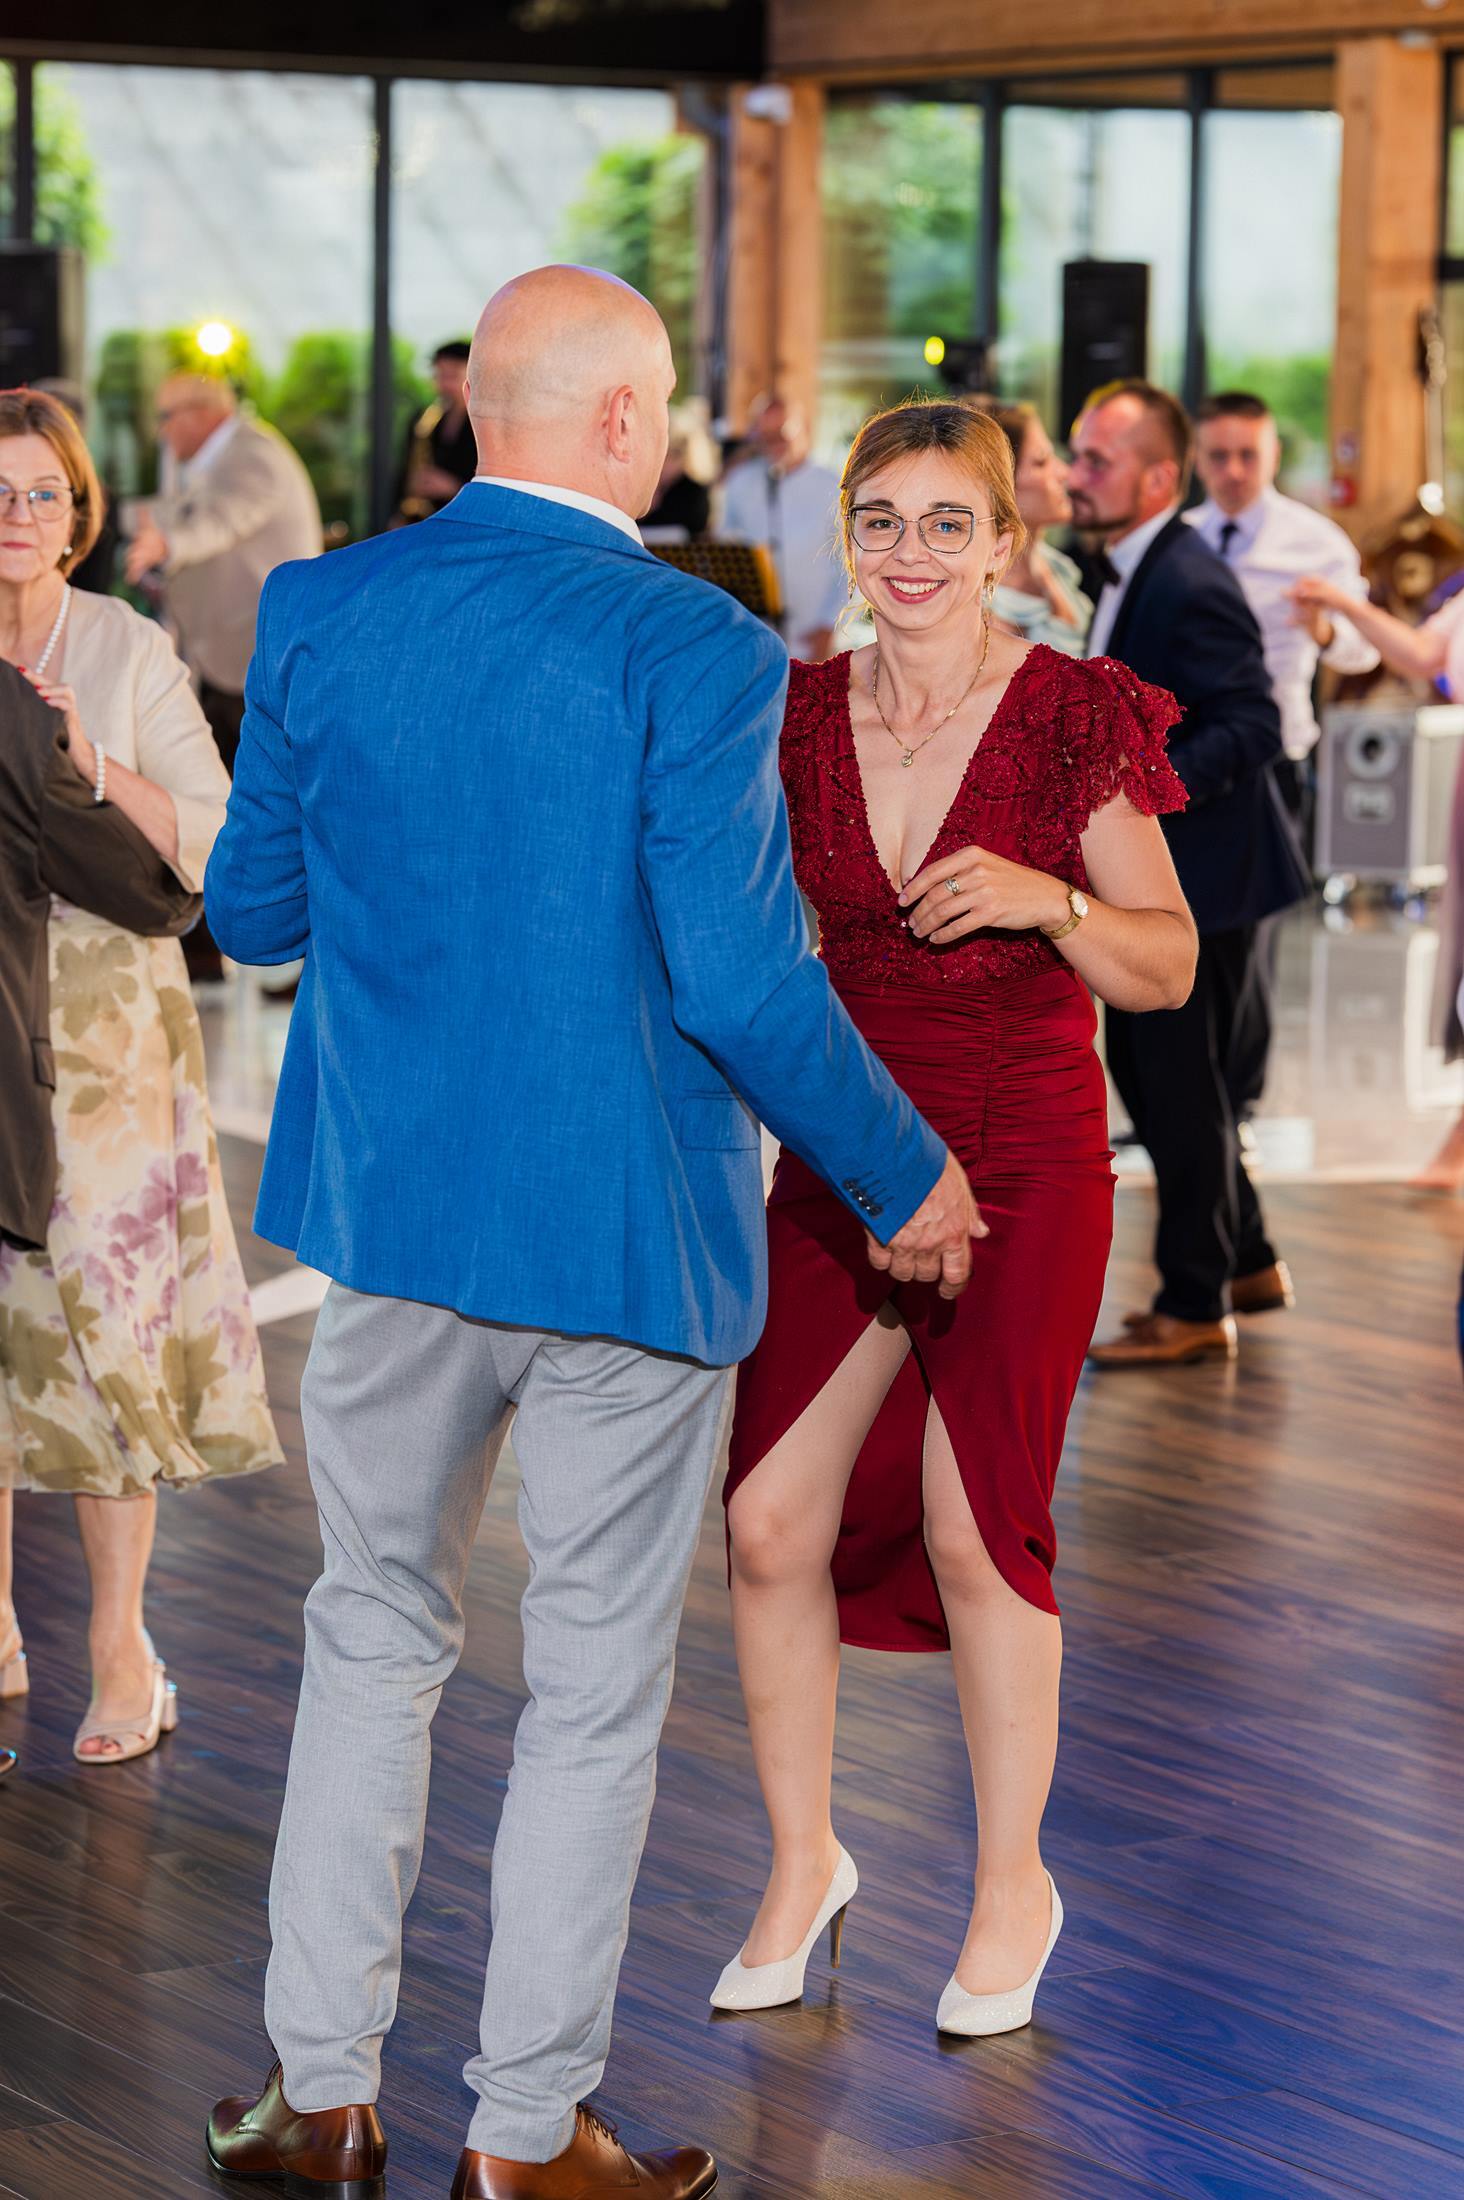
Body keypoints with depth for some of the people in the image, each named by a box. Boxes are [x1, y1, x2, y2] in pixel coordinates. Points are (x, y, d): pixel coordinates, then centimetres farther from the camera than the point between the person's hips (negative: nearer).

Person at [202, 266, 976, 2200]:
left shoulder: (320, 612, -2)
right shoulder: (695, 651, -16)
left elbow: (249, 911, 6)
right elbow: (743, 983, -18)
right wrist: (904, 1179, -4)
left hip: (390, 1212, 4)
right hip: (629, 1237, -4)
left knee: (374, 1636, 20)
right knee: (595, 1694, 9)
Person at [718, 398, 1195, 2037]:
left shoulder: (1074, 717, -7)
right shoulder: (797, 719, 3)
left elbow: (1167, 970, -5)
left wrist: (1046, 900, -22)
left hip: (1020, 1166, -3)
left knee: (975, 1528, -1)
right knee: (769, 1520, -2)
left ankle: (1013, 1882, 19)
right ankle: (801, 1857, 19)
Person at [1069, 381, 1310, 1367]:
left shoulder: (1190, 587, -22)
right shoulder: (1130, 574, 10)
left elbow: (1251, 726, -27)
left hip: (1202, 877, -10)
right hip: (1150, 878, 10)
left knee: (1179, 1085, -2)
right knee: (1139, 1068, 18)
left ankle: (1195, 1305, 9)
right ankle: (1247, 1260, 31)